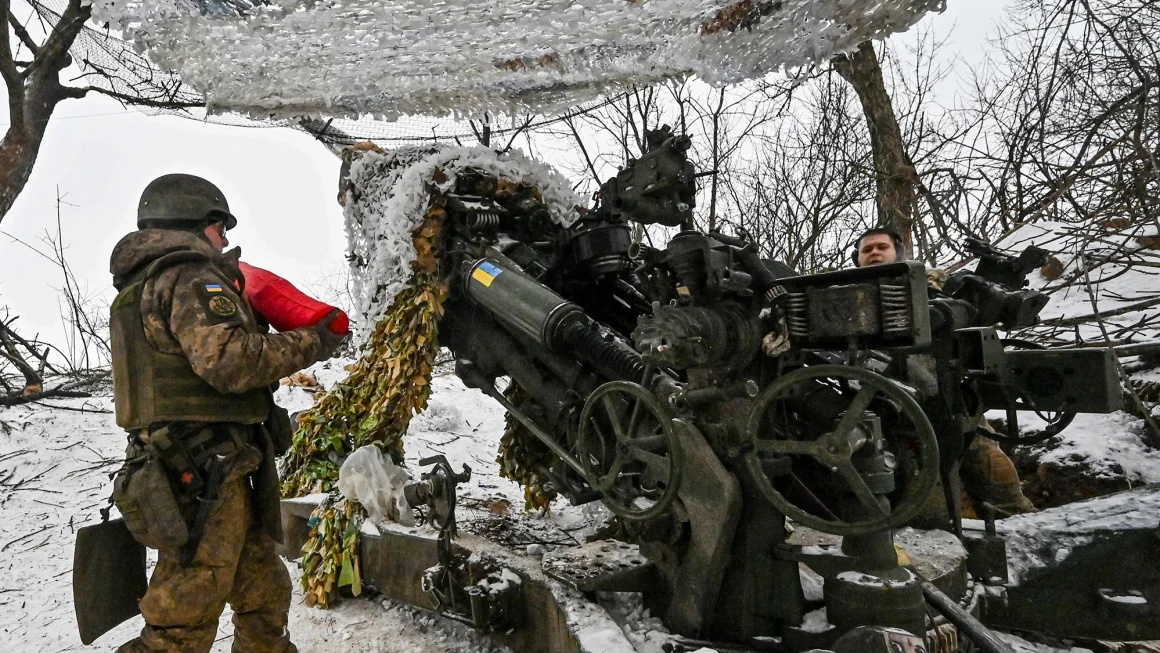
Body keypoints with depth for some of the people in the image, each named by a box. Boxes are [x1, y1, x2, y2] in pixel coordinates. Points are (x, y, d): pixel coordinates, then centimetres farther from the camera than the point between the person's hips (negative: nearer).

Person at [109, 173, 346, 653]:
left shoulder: (144, 287, 22)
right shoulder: (190, 276, -10)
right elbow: (228, 360, -24)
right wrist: (311, 343, -13)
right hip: (204, 475, -10)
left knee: (264, 592, 19)